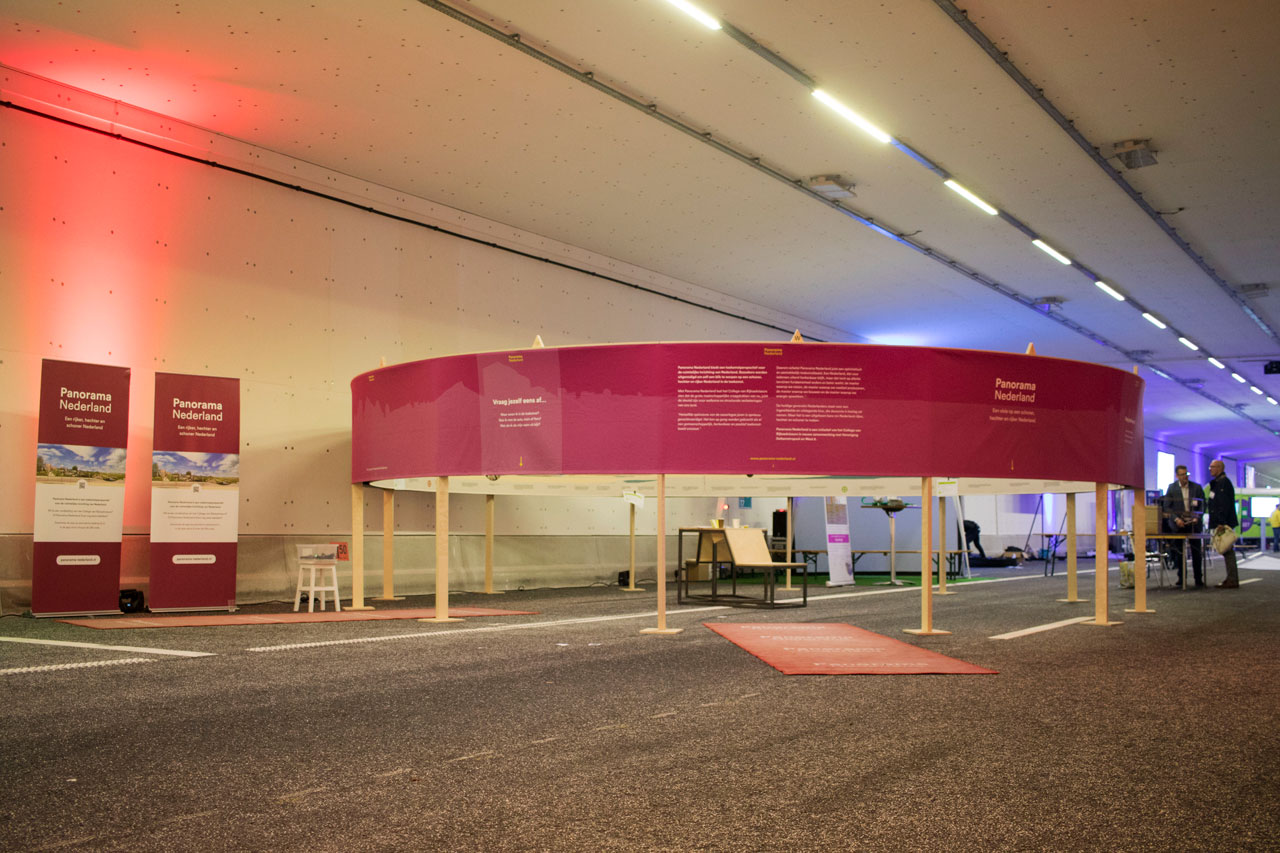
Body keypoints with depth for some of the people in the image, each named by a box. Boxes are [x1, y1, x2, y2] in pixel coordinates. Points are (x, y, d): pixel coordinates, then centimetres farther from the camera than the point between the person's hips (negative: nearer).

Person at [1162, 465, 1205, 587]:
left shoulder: (1197, 487, 2)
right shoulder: (1172, 488, 1)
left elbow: (1202, 505, 3)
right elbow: (1167, 506, 0)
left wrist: (1197, 518, -12)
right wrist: (1176, 519, -13)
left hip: (1194, 522, 0)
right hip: (1178, 523, 0)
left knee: (1196, 551, 2)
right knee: (1179, 551, 2)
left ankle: (1198, 578, 9)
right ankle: (1181, 578, 10)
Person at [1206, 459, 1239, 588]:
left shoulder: (1223, 482, -13)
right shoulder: (1216, 483, 19)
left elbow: (1225, 504, -21)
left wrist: (1222, 523, -25)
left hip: (1223, 523, -10)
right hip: (1220, 523, 10)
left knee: (1227, 550, -9)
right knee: (1227, 551, 11)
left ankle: (1232, 580, -8)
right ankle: (1231, 578, 15)